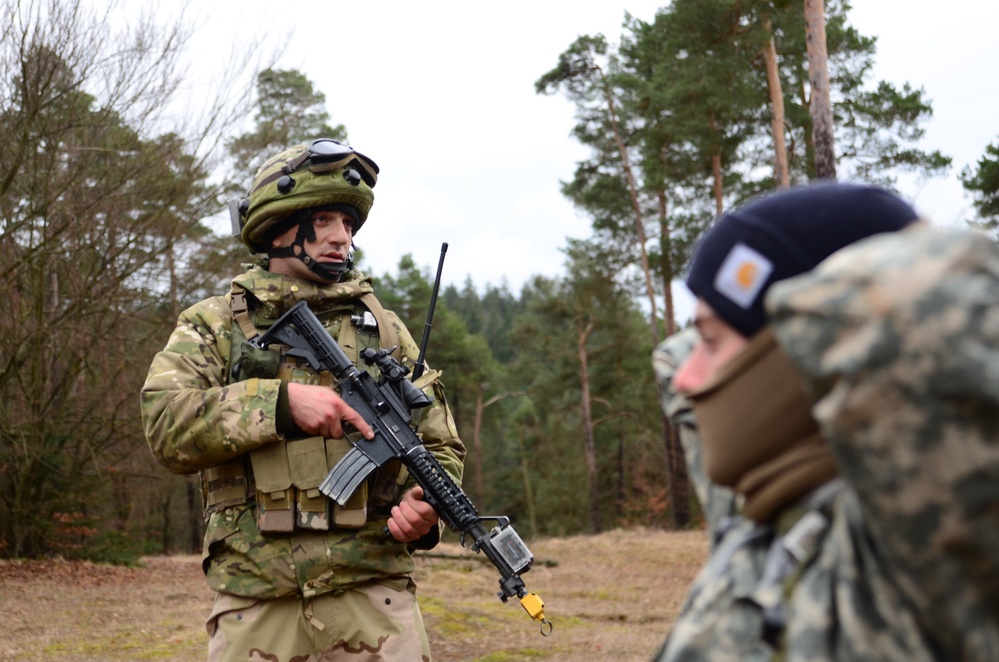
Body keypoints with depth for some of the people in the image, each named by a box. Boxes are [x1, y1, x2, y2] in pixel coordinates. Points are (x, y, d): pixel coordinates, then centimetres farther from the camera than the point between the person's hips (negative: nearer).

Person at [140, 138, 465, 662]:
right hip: (254, 598, -1)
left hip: (373, 588, 1)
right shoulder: (213, 325, 8)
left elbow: (439, 444, 16)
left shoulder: (383, 328, 14)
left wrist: (425, 503, -6)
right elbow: (166, 425, -7)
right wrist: (282, 401, -18)